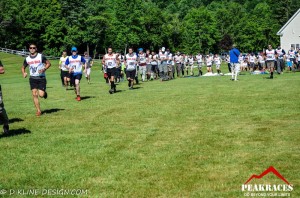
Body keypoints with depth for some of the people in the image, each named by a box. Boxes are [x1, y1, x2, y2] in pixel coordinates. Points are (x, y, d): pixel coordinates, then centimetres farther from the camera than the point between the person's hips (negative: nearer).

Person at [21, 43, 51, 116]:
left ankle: (44, 93, 27)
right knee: (34, 94, -5)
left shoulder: (41, 56, -4)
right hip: (32, 78, 3)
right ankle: (38, 111, 4)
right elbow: (23, 67, 20)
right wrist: (24, 73, -2)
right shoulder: (27, 59, 7)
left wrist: (44, 69, -16)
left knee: (41, 95, -11)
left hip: (41, 78, -3)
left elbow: (48, 63, 2)